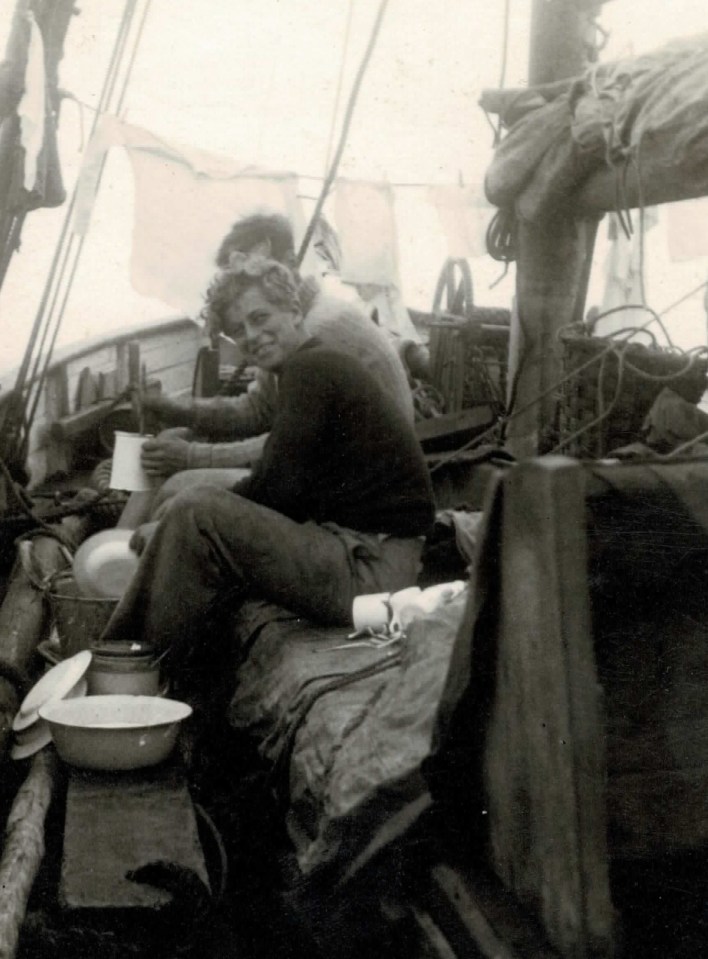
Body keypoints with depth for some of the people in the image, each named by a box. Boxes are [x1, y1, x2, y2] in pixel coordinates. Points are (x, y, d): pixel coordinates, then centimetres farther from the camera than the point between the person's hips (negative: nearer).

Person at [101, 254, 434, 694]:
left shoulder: (310, 369, -9)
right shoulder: (327, 366, 21)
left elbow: (275, 488, -15)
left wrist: (171, 530, -4)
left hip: (369, 571, -11)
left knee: (198, 512, -17)